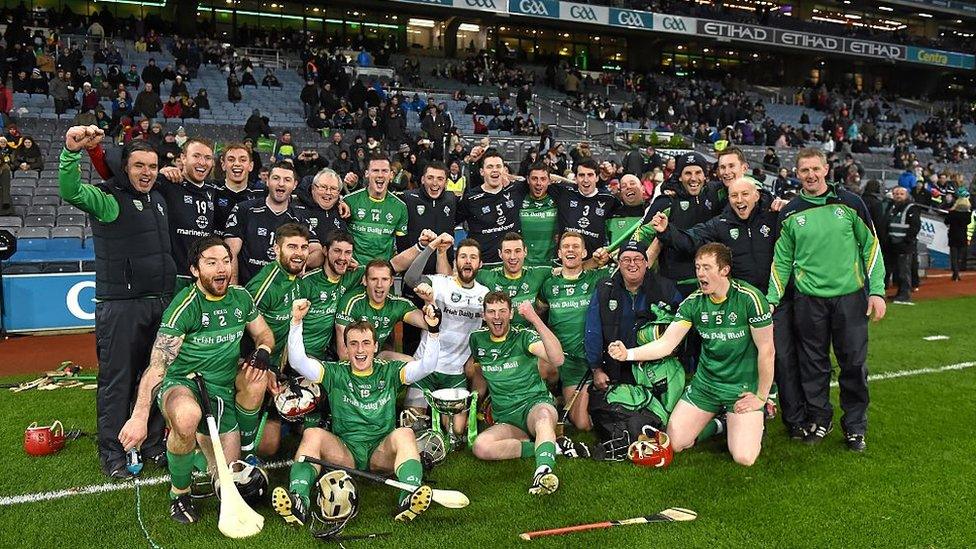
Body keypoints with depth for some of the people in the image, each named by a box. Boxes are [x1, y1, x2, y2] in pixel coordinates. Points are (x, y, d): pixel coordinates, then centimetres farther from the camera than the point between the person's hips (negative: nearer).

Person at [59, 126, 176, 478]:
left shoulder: (158, 198, 16)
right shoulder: (109, 198, -5)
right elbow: (71, 192, -27)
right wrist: (72, 151, -41)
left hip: (161, 302, 6)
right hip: (121, 307, -6)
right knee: (117, 379, -1)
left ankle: (152, 443, 23)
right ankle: (112, 452, 10)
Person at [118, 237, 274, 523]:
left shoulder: (241, 297, 0)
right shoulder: (185, 306, -18)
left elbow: (264, 334, 16)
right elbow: (157, 365, -25)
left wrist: (262, 354, -9)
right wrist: (140, 416, -37)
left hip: (222, 390, 5)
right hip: (181, 384, -5)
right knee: (187, 416, -42)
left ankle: (199, 436, 36)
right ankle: (179, 493, -13)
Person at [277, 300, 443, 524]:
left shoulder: (390, 372, 10)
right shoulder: (335, 374, 10)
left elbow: (427, 365, -4)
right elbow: (298, 361, -3)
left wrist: (433, 332, -20)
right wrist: (296, 322, -15)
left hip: (382, 453, 0)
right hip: (343, 453, 0)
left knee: (405, 433, -29)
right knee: (313, 434, -25)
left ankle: (409, 500, -48)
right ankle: (298, 502, -41)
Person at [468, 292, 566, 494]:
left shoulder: (523, 336, -4)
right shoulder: (478, 339, 9)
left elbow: (557, 360, -25)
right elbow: (468, 367, 32)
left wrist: (535, 319, -32)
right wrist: (482, 373, 14)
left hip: (535, 403, -4)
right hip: (506, 420, 4)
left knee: (544, 415, -41)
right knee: (480, 447, -28)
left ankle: (544, 471, -56)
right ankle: (546, 445, -18)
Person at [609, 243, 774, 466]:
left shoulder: (749, 298, -18)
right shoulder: (693, 302, -5)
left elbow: (767, 350, -13)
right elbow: (666, 343, -9)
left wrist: (761, 397, -9)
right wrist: (628, 354, -24)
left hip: (744, 388, -4)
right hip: (705, 383, 4)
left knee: (744, 458, -15)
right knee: (673, 444, -2)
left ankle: (755, 424, 19)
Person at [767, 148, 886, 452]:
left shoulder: (849, 203, 0)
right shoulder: (790, 213, 4)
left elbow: (871, 246, 3)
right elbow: (782, 260, 8)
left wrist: (877, 291, -3)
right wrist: (772, 299, 2)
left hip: (850, 297, -1)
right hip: (809, 301, 1)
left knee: (854, 363, 5)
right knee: (813, 364, 7)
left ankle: (855, 426, 20)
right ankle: (819, 419, 24)